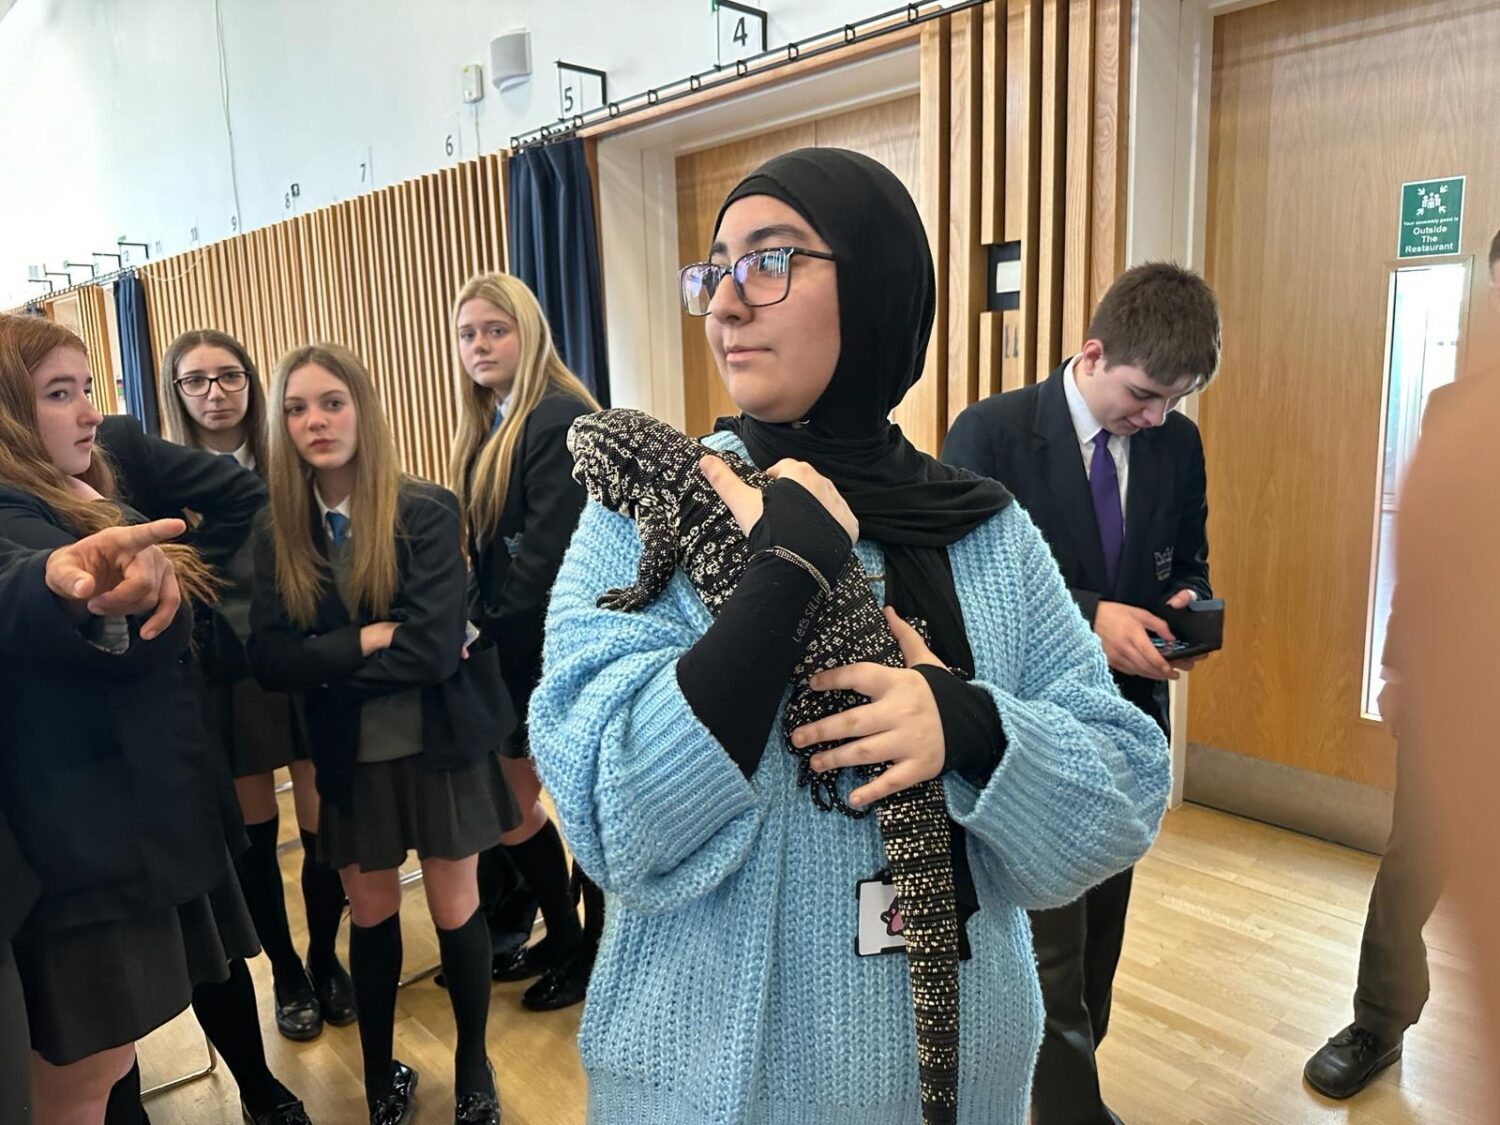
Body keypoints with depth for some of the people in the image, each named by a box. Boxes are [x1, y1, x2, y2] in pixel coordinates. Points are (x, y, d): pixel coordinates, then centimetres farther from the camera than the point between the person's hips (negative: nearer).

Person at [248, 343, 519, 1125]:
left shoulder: (426, 512, -13)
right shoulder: (277, 533, -2)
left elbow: (434, 648, -21)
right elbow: (269, 662, -10)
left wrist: (325, 664, -14)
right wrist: (369, 638, -20)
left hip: (439, 744, -2)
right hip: (350, 758, 3)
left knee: (454, 911, 11)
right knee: (370, 916, 16)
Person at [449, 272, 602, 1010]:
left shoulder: (560, 417, -16)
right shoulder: (488, 427, 13)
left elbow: (548, 548, -22)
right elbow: (487, 545, 13)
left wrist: (491, 623, -13)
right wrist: (479, 623, 1)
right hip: (514, 646, 9)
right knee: (504, 803, 16)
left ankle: (600, 953, 27)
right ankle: (561, 937, 36)